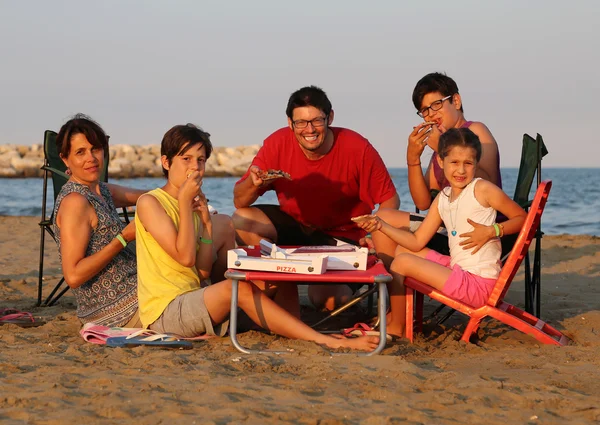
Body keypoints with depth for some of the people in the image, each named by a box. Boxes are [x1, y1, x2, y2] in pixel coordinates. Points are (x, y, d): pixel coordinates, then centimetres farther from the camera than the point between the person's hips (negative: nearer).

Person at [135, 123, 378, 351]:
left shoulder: (193, 204, 16)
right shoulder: (150, 203, -6)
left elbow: (204, 272, 7)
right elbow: (185, 257, -17)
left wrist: (206, 222, -1)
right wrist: (184, 200, -12)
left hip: (193, 303, 8)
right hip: (163, 312, -8)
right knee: (238, 287, -31)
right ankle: (325, 342, -32)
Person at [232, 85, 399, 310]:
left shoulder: (358, 148, -20)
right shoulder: (278, 144, -15)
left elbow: (390, 199, -11)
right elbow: (239, 202, -11)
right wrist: (253, 183, -35)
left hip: (340, 235, -3)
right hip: (292, 225, 3)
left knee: (326, 300, -25)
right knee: (242, 221, -22)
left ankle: (346, 288, 14)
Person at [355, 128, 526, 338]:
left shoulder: (482, 189, -11)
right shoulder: (442, 199, 10)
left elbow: (522, 218, -7)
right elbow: (417, 242, 9)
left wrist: (492, 231, -21)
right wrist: (382, 226, -2)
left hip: (478, 283, -8)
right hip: (457, 270, 8)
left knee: (402, 262, -8)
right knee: (403, 248, 17)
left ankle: (395, 329, 9)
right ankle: (391, 315, 19)